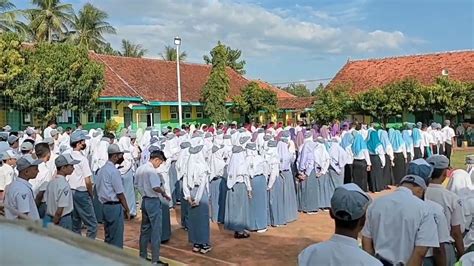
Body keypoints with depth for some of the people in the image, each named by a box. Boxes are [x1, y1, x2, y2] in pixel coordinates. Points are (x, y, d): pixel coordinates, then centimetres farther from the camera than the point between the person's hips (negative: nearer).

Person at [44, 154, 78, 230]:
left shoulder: (51, 182, 4)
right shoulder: (64, 185, -20)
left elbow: (48, 204, 9)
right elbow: (60, 209, -22)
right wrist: (54, 223, -13)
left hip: (49, 217, 9)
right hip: (63, 220, -8)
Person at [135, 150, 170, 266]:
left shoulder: (140, 169, 7)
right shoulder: (152, 170, -20)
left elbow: (137, 184, 15)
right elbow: (156, 187, -27)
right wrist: (164, 193, -10)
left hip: (144, 201, 9)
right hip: (153, 202, -9)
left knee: (144, 230, 17)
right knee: (156, 231, 0)